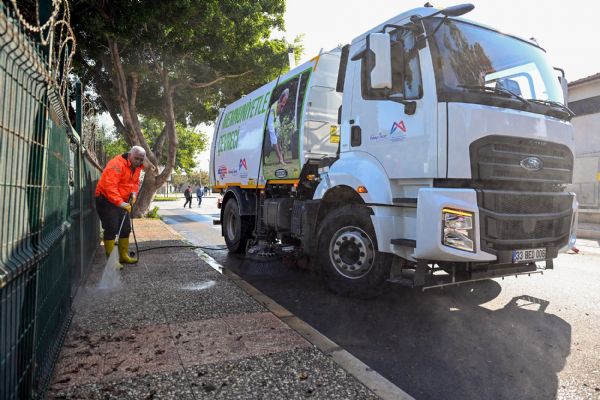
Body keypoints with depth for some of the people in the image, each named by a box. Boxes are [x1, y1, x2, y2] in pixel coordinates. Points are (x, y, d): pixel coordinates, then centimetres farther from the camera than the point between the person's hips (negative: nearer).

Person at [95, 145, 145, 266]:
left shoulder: (136, 167, 6)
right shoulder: (117, 164, -24)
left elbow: (135, 182, 16)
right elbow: (110, 186, -32)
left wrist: (134, 193, -5)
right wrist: (120, 203, -38)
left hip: (123, 202, 9)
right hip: (107, 200, -9)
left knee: (126, 229, 12)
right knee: (111, 229, -10)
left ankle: (124, 256, 25)